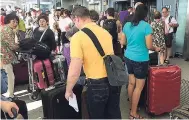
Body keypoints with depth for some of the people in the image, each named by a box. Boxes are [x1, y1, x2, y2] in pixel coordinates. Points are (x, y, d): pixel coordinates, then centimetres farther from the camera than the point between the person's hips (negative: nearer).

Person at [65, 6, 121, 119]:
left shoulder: (78, 37, -15)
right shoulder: (105, 32, 5)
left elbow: (75, 71, -18)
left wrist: (68, 90, -2)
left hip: (97, 84, -5)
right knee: (114, 114, 23)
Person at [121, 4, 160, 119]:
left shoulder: (127, 25, 3)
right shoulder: (146, 26, -14)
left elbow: (123, 42, 10)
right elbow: (149, 46, -13)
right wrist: (155, 49, 8)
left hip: (128, 57, 6)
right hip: (140, 59, -6)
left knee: (131, 83, 17)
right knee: (139, 86, 5)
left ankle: (132, 106, 33)